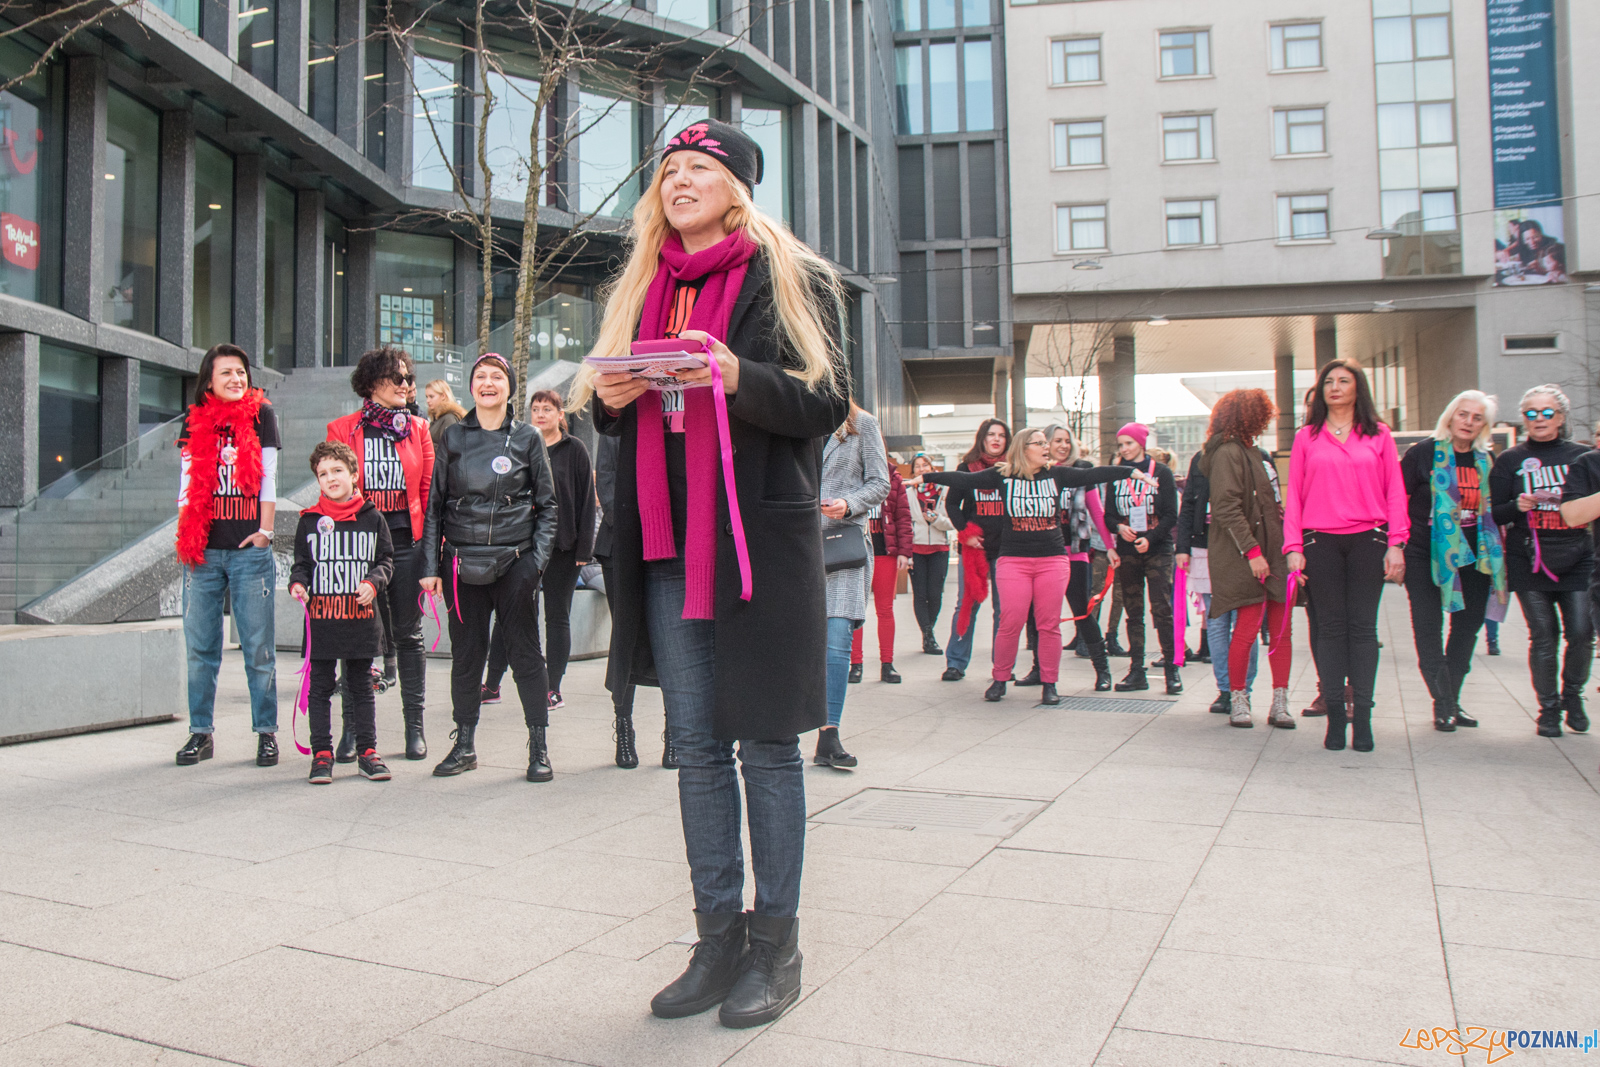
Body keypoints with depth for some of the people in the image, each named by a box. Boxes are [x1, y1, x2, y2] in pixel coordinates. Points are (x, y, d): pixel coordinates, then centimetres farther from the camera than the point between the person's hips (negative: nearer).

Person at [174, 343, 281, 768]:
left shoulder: (260, 414, 6)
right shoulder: (194, 421, 11)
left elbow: (268, 477, 4)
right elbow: (189, 481, 12)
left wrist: (265, 531, -1)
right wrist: (186, 534, 3)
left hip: (249, 550, -2)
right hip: (203, 550, 2)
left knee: (258, 647, -1)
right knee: (200, 647, 4)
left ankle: (266, 733, 7)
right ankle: (201, 733, 14)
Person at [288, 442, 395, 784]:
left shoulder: (373, 518, 4)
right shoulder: (309, 521, 5)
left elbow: (386, 560, 7)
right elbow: (301, 563, 10)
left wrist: (373, 581, -10)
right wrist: (297, 583, -9)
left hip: (361, 617, 0)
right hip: (321, 616, 0)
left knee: (361, 686, 9)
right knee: (320, 687, 5)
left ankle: (367, 752, 16)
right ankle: (322, 753, 14)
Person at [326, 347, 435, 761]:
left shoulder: (417, 429, 9)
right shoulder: (343, 429, 4)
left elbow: (429, 490, 8)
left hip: (406, 541, 1)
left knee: (408, 634, 6)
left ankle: (414, 726, 13)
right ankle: (353, 728, 13)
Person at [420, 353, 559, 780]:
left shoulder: (527, 438, 4)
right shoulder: (453, 438, 8)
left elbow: (546, 504, 6)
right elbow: (435, 504, 9)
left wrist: (538, 560, -5)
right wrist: (430, 566, 2)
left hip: (514, 561, -2)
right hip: (462, 563, 2)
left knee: (526, 652, 1)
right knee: (466, 653, 7)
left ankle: (539, 747, 10)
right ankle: (464, 745, 20)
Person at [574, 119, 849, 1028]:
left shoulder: (791, 280, 3)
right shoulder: (642, 289, 18)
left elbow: (828, 405, -5)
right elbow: (617, 417, 22)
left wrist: (738, 379, -20)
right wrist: (612, 398, -1)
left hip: (761, 537, -5)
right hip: (669, 542, 5)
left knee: (764, 740, 1)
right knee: (696, 741, 8)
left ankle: (776, 945, 15)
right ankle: (720, 938, 20)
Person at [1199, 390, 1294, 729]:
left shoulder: (1253, 452, 20)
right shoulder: (1226, 453, -8)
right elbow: (1227, 509, -17)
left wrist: (1288, 545, 15)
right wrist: (1252, 550, -21)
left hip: (1271, 553, 9)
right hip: (1242, 559, -9)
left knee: (1281, 629, 5)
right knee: (1247, 628, -8)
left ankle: (1280, 703, 11)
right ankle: (1238, 701, 6)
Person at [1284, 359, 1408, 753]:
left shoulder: (1378, 435, 9)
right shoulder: (1306, 437, 10)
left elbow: (1395, 492, 5)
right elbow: (1294, 495, 7)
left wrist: (1396, 543, -4)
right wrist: (1294, 546, -2)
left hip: (1368, 540, 0)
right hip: (1321, 542, 0)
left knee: (1363, 627, 0)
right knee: (1330, 627, 2)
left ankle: (1362, 714, 4)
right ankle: (1335, 715, 5)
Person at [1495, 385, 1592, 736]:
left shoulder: (1582, 456, 9)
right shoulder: (1509, 461, 7)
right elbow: (1494, 513, 5)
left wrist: (1581, 505, -6)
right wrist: (1518, 506, -15)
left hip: (1576, 560, 1)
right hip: (1528, 561, -1)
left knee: (1581, 631, -6)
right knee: (1543, 635, -3)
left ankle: (1572, 695, 19)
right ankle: (1549, 708, 11)